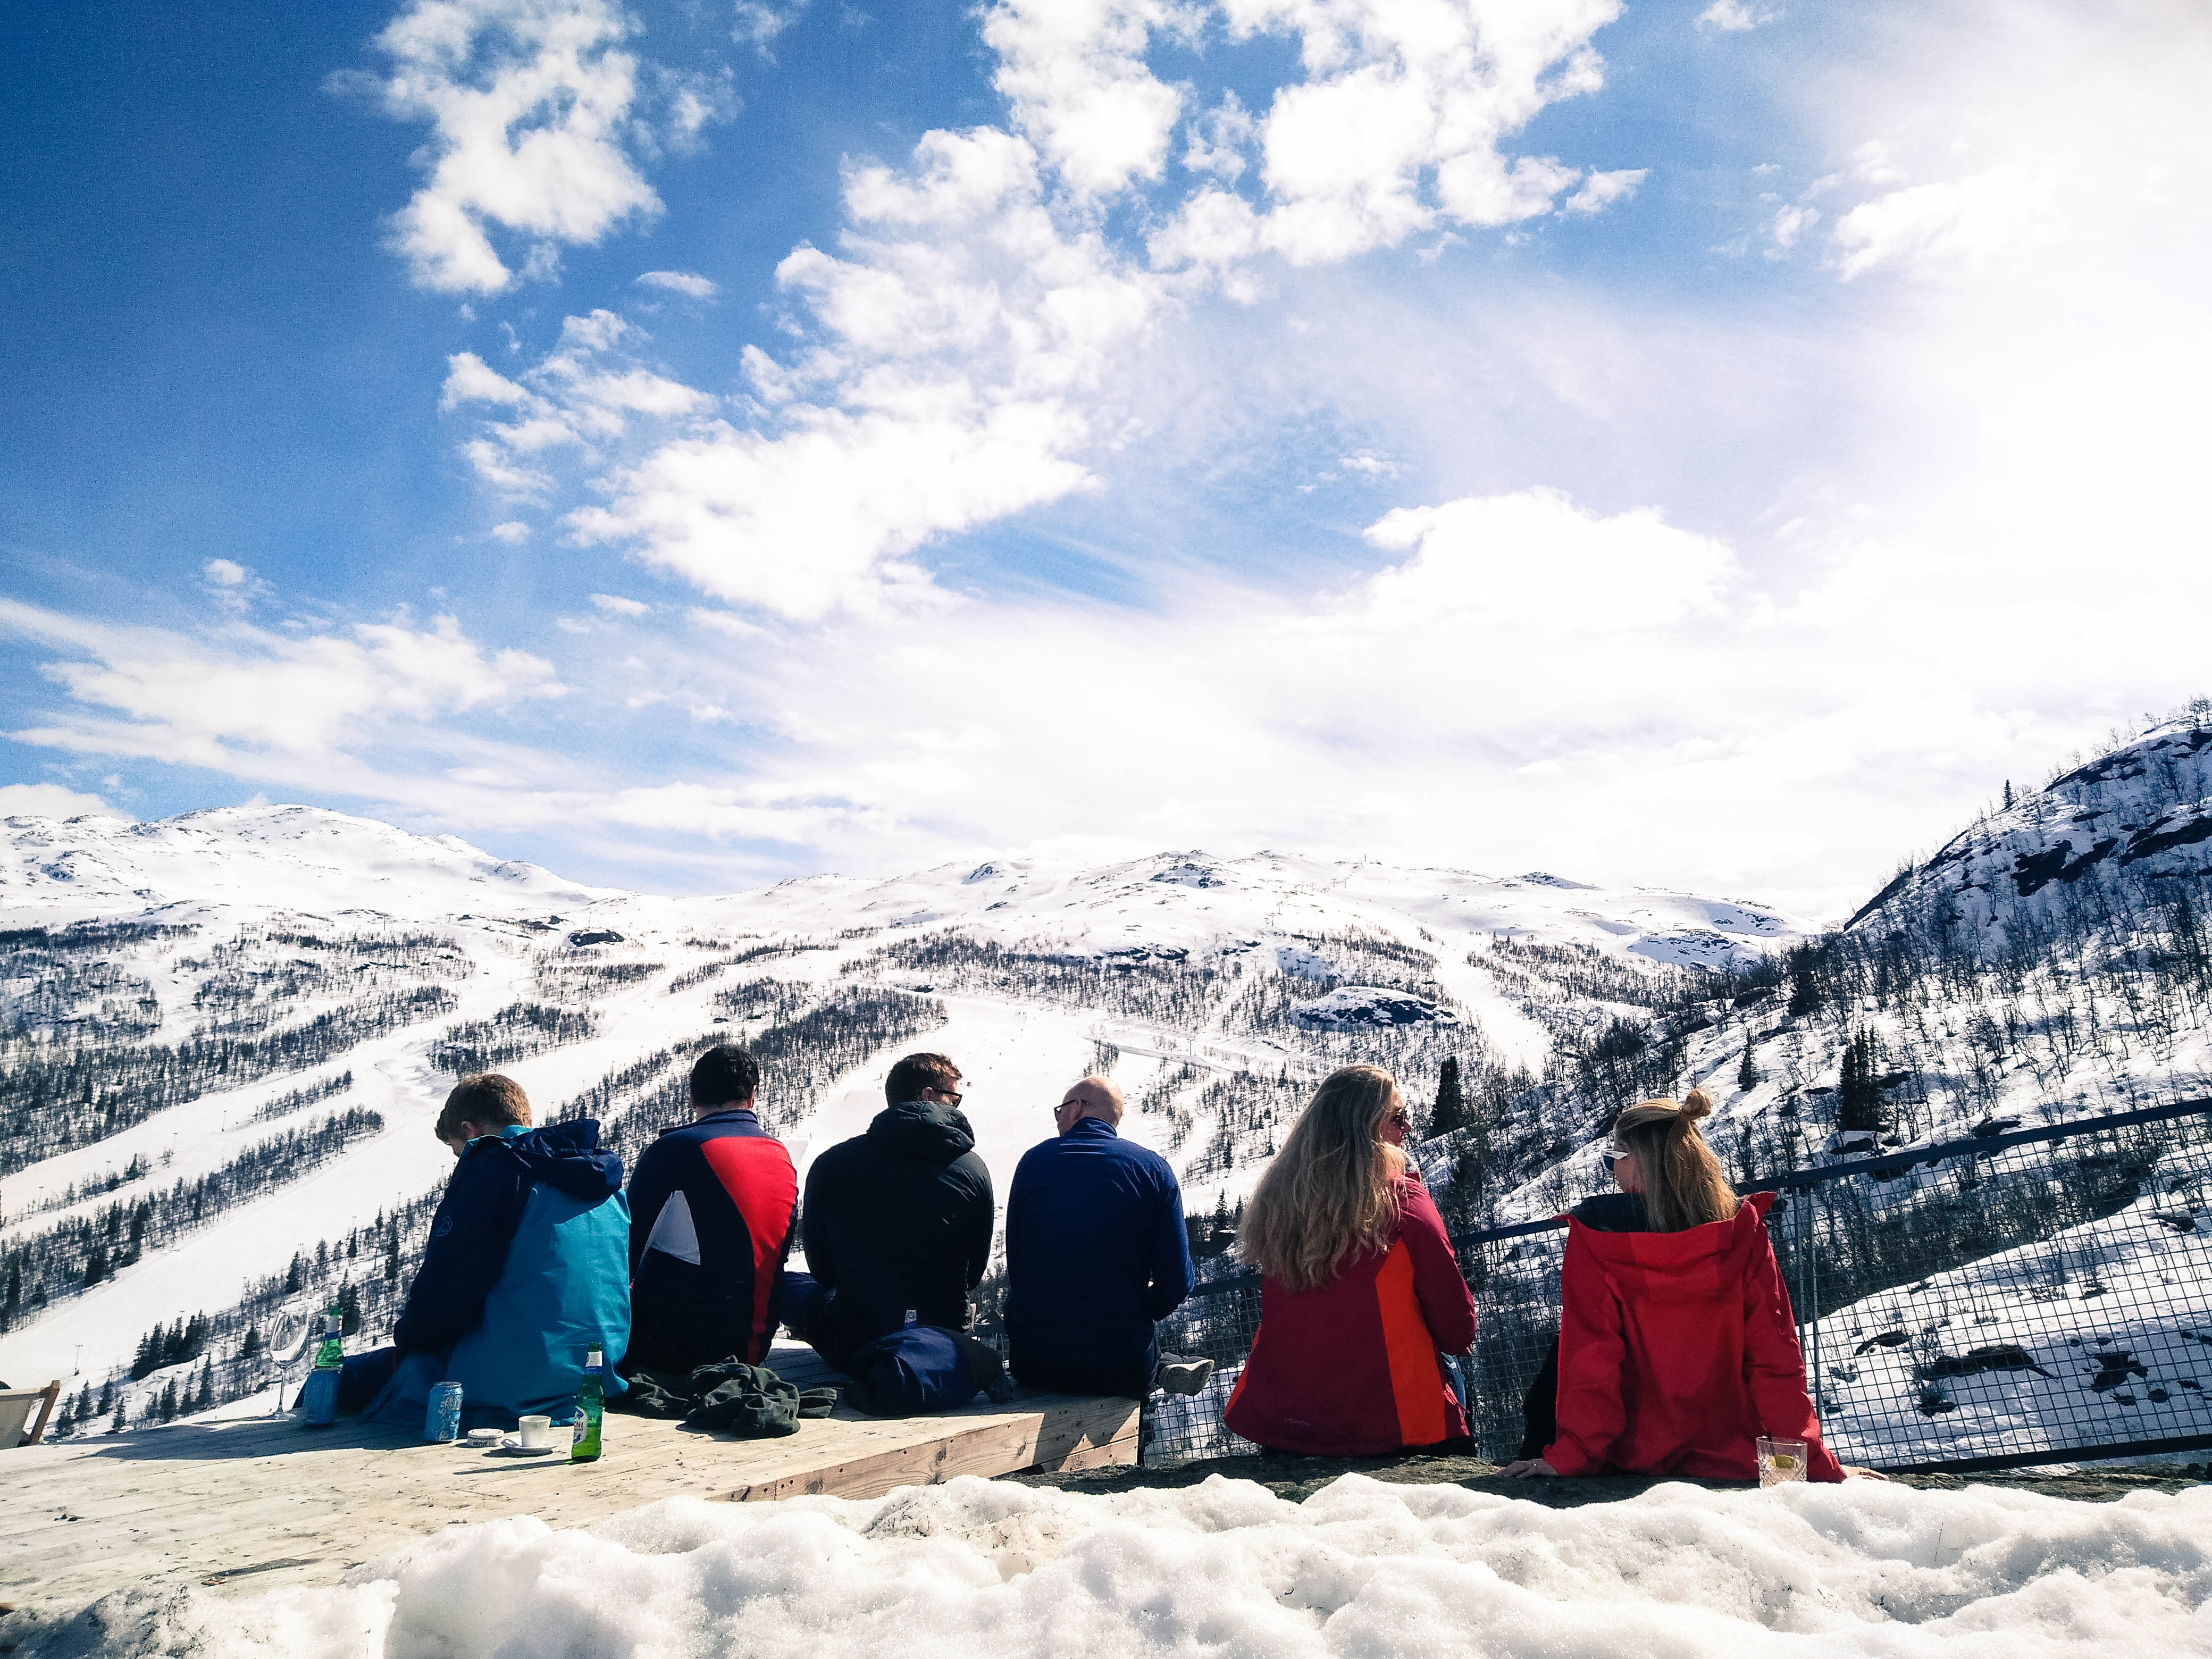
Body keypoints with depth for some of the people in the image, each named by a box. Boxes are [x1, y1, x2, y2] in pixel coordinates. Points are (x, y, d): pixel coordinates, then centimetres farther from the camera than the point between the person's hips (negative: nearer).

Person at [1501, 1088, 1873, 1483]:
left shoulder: (1596, 1232, -17)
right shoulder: (1742, 1231, -11)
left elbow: (1589, 1356, -17)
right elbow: (1776, 1355, -9)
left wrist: (1569, 1455, -11)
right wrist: (1817, 1462, -2)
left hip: (1631, 1456, -2)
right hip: (1731, 1461, 2)